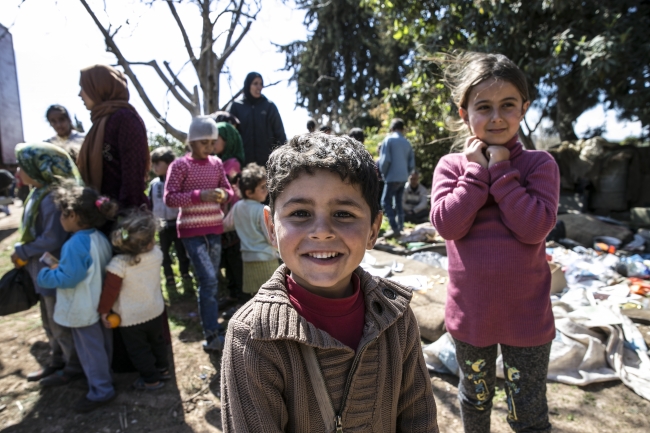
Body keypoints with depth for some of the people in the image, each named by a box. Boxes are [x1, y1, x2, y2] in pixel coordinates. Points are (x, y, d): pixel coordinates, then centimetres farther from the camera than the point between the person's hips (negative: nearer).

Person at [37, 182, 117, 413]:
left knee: (90, 349, 7)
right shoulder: (100, 237, -1)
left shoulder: (75, 244, -28)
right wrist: (60, 267, 13)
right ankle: (104, 378, 42)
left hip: (83, 310, -9)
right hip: (101, 304, 9)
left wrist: (44, 275, -10)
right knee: (102, 345, 23)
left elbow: (67, 278, -26)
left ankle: (101, 391, 21)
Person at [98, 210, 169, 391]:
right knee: (157, 341, 26)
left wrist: (103, 311, -6)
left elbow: (110, 291, -20)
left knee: (138, 349, 16)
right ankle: (163, 369, 43)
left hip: (131, 317, -4)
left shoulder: (119, 264, -28)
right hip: (155, 310, 4)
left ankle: (151, 379, 28)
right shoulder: (157, 254, -18)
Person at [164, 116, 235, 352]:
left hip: (215, 228, 5)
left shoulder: (217, 163, 8)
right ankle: (211, 335, -1)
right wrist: (199, 195, -23)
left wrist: (224, 195, -12)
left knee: (211, 280, 13)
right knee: (209, 279, -11)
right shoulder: (180, 165, -6)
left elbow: (229, 191, 12)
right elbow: (169, 198, -11)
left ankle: (210, 322, 31)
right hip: (191, 230, -5)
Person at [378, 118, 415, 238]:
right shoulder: (407, 142, 9)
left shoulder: (388, 140, -6)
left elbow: (385, 160, -13)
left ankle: (394, 228, -10)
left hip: (392, 177, -6)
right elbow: (412, 163, 9)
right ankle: (400, 227, 19)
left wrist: (383, 173, 1)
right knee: (398, 202, 16)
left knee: (386, 202, -2)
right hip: (403, 177, 6)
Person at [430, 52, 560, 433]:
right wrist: (477, 169, -17)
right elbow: (447, 224, -18)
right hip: (470, 313, 2)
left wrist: (500, 170, -19)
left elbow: (535, 228, -21)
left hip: (526, 315, -1)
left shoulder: (539, 163, -7)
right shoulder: (452, 165, -4)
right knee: (475, 397, 26)